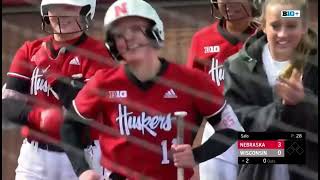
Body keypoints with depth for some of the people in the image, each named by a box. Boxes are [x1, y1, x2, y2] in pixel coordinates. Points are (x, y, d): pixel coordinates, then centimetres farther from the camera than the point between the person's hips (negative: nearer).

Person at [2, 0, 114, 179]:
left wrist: (54, 75, -18)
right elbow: (9, 106, -1)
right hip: (34, 157, 3)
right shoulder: (30, 51, 8)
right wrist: (39, 116, -20)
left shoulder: (96, 53, -4)